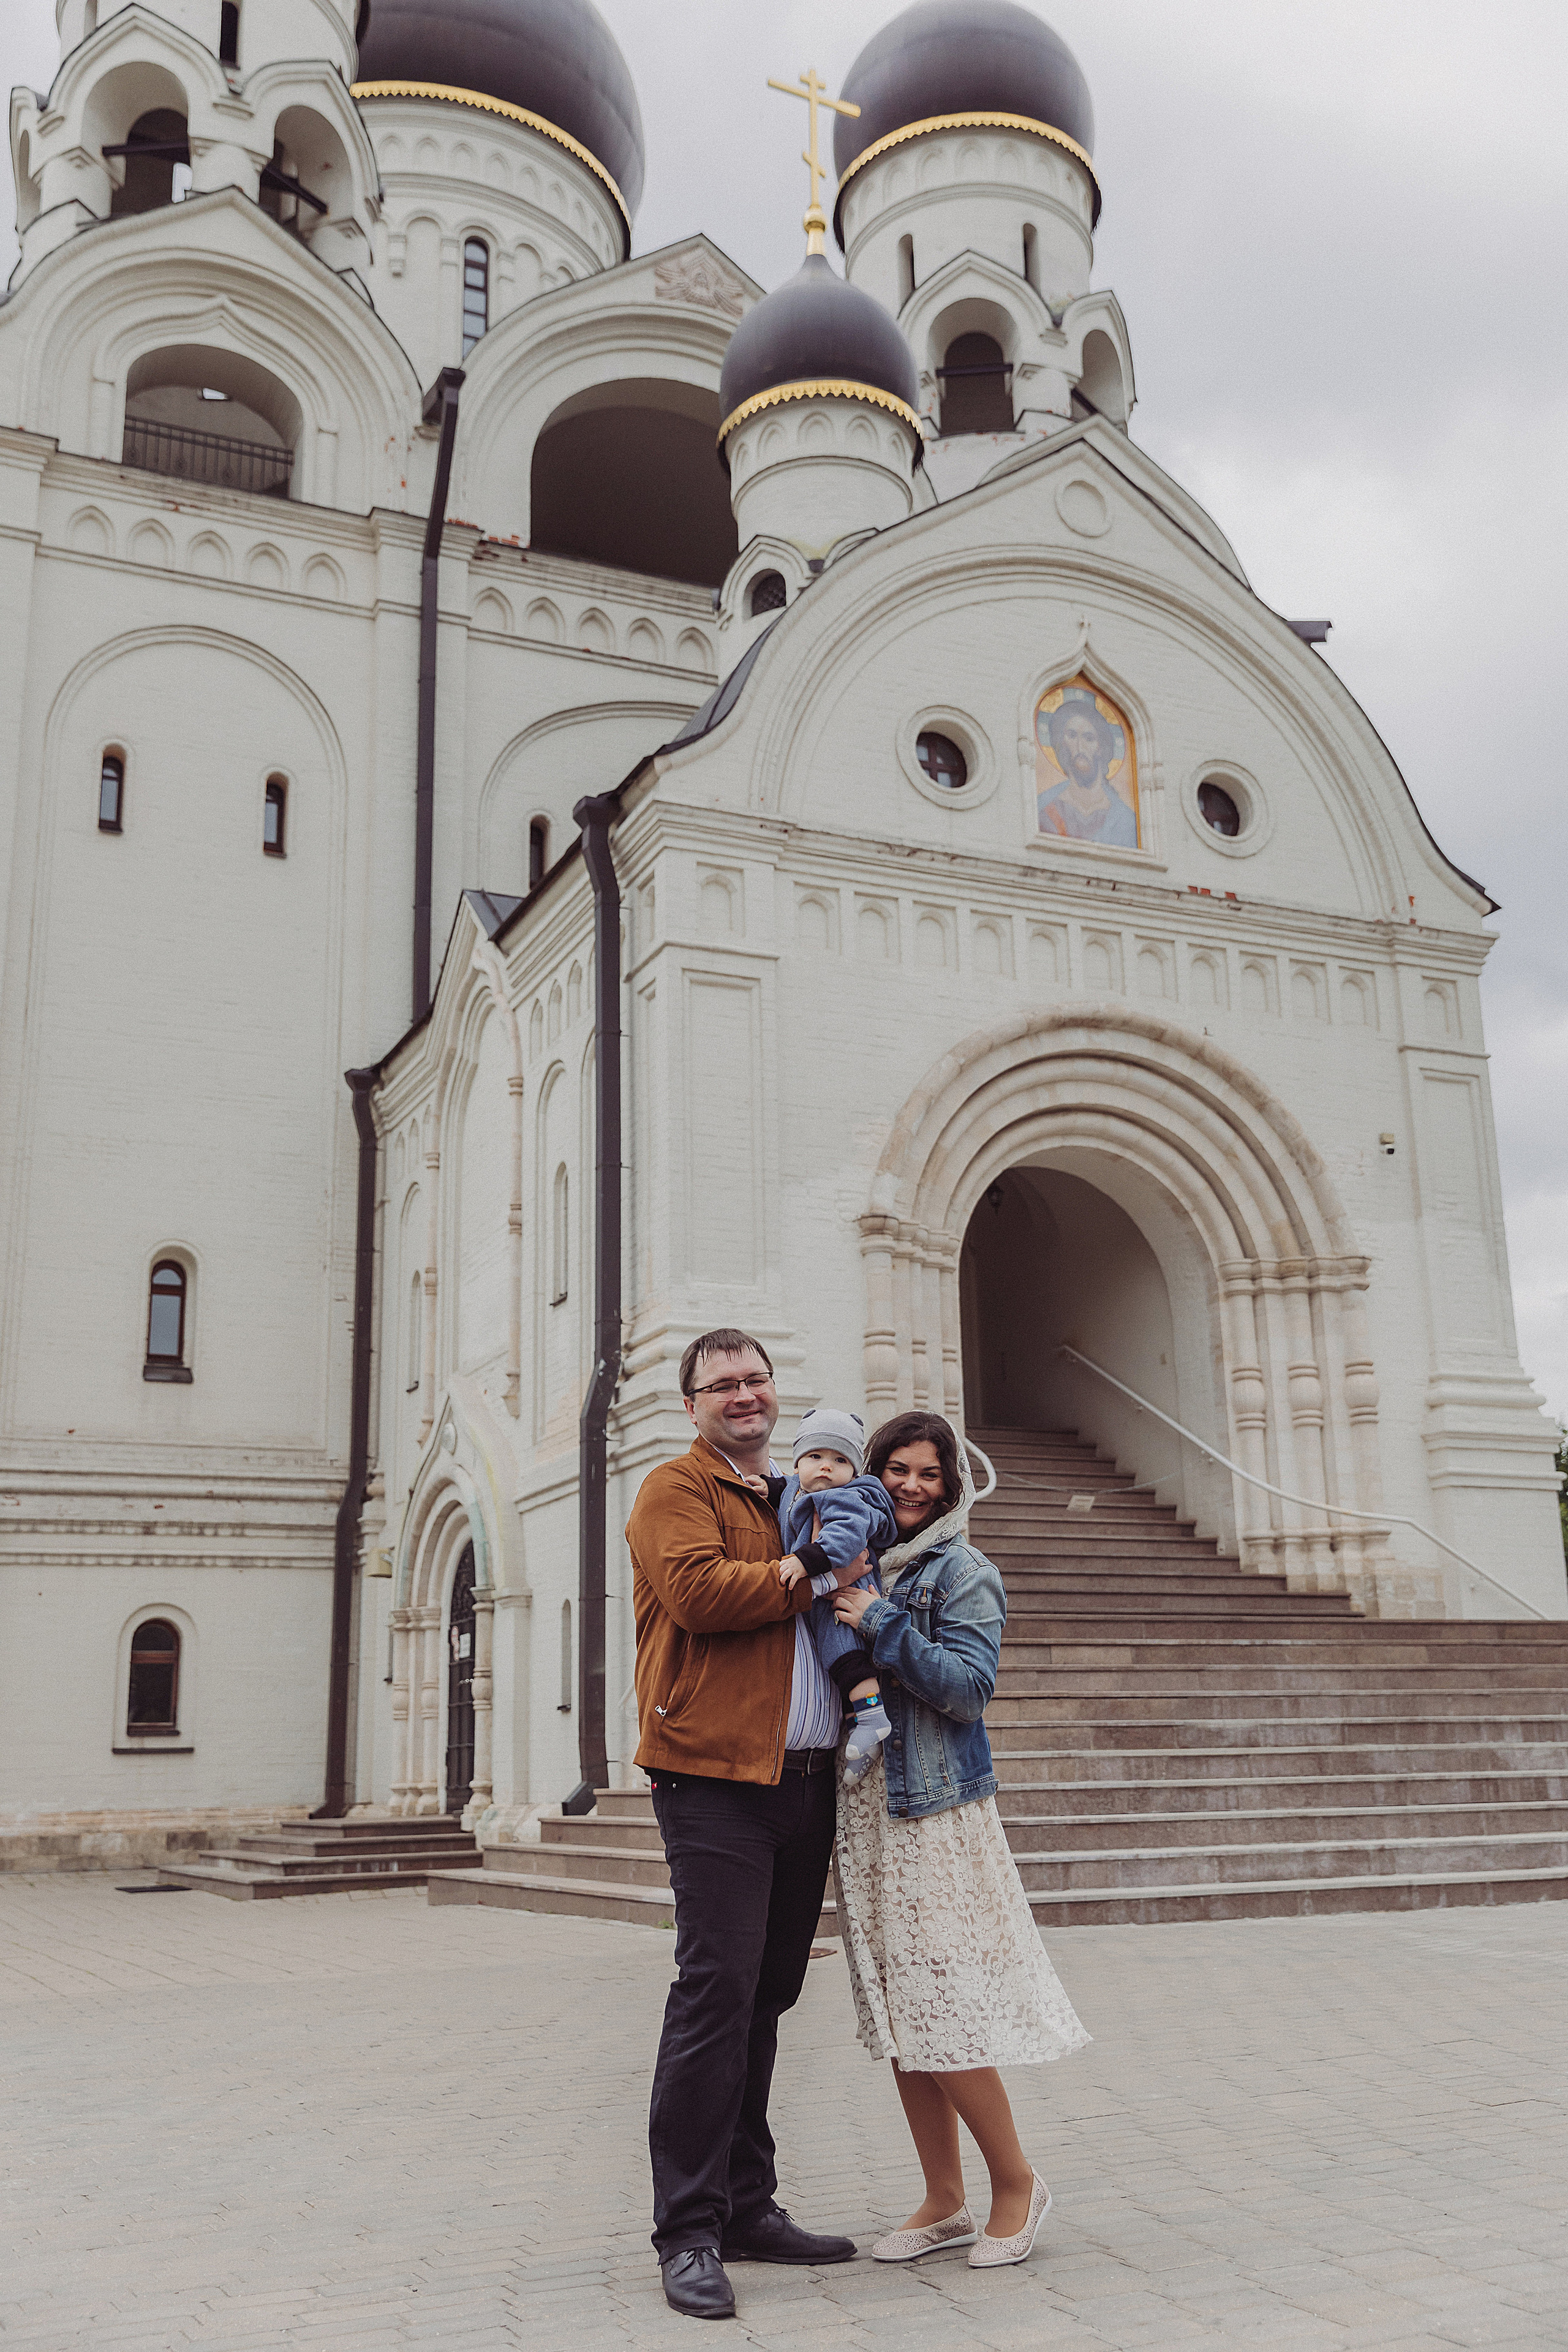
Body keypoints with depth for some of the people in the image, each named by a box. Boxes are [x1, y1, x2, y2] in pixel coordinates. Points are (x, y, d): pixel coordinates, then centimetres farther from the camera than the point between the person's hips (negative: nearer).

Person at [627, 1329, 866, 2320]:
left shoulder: (797, 1504, 22)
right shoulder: (676, 1491, -2)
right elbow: (698, 1591, -19)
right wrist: (809, 1574, -10)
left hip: (806, 1781, 7)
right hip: (715, 1780, -7)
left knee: (767, 1995, 13)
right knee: (716, 1991, -9)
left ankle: (748, 2204, 23)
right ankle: (689, 2232, -1)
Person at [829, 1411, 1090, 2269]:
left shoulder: (963, 1572, -4)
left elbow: (969, 1688, -13)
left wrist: (881, 1625, -18)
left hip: (935, 1810, -6)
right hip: (863, 1811, 6)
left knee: (941, 2008, -6)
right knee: (897, 2012, 10)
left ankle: (1016, 2182, 14)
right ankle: (943, 2203, 21)